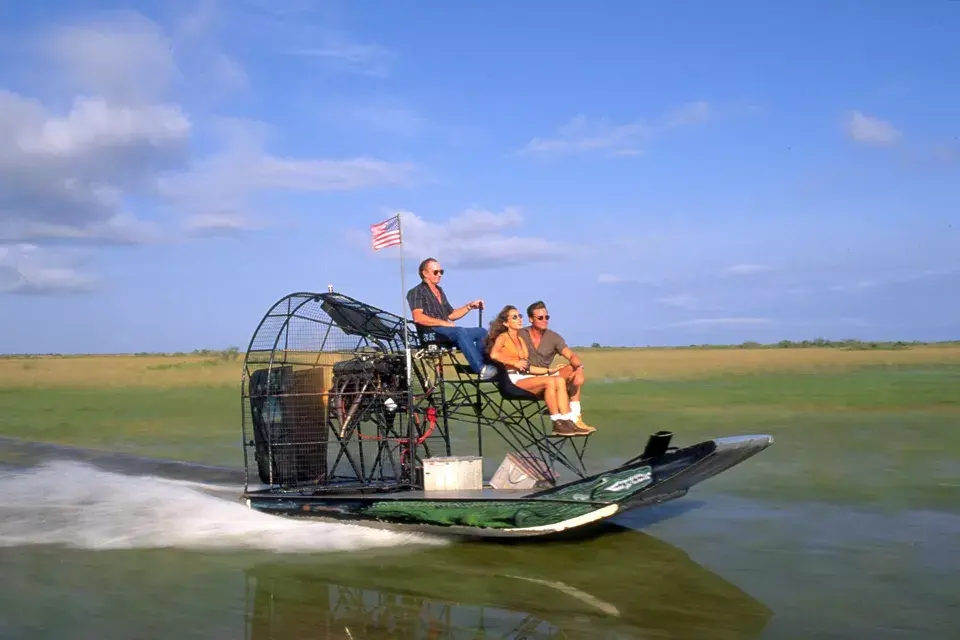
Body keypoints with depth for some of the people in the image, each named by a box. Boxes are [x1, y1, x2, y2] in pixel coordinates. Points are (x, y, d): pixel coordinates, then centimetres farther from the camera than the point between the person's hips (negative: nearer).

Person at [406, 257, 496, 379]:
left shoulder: (440, 291, 28)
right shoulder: (416, 292, 2)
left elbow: (451, 315, 29)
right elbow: (418, 318, -14)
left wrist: (470, 306, 14)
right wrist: (444, 323, -17)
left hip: (445, 330, 8)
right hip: (431, 333, -8)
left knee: (482, 332, -9)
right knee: (461, 332, -35)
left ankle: (482, 363, -27)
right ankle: (481, 369, -45)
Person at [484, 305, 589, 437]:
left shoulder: (521, 340, 26)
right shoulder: (502, 337, 4)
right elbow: (494, 354, -19)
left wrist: (549, 370, 16)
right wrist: (514, 363, -15)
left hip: (526, 377, 7)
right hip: (513, 379, -7)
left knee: (560, 381, -18)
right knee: (550, 381, -29)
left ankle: (568, 422, -28)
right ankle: (557, 425, -29)